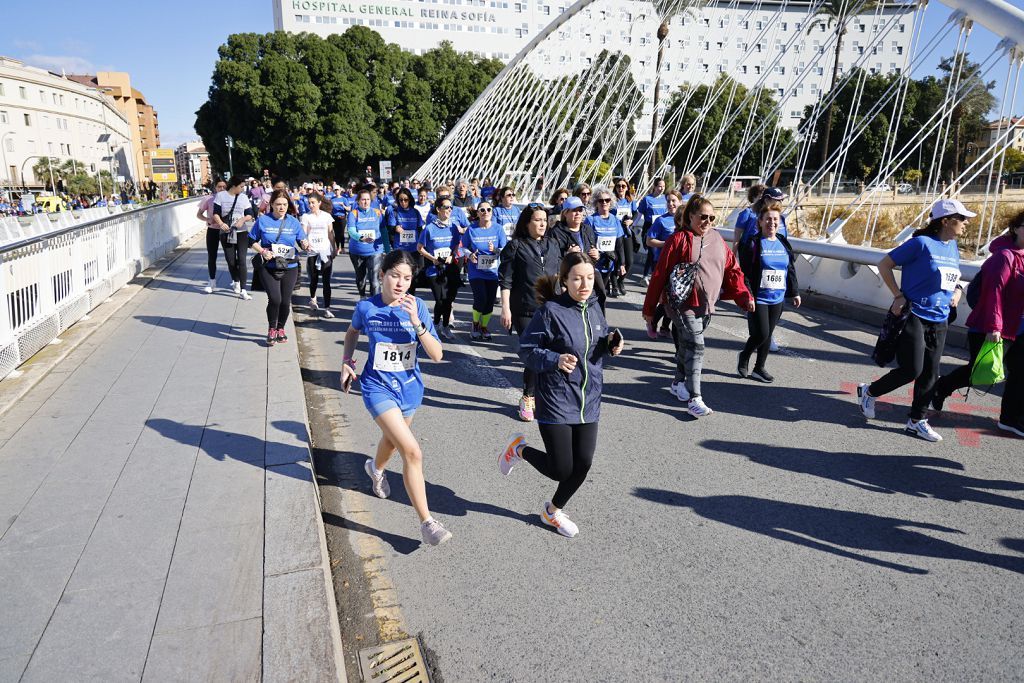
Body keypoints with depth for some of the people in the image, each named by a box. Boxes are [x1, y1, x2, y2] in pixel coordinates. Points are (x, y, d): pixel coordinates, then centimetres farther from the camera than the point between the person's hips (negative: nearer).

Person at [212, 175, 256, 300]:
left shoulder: (243, 197, 4)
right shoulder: (221, 195, 0)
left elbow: (250, 214, 5)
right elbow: (216, 213, -3)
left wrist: (243, 219, -16)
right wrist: (221, 223, -22)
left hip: (241, 233, 0)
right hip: (226, 233, 0)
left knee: (241, 260, -9)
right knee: (231, 261, 6)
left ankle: (243, 290, -8)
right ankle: (236, 282, 34)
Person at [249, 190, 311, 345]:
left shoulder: (293, 222, 4)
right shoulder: (262, 220, 0)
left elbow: (302, 241, 5)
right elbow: (252, 241, 6)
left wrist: (305, 244, -19)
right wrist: (262, 251, -12)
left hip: (289, 268, 2)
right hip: (268, 267, -2)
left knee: (285, 301, 7)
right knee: (274, 299, -15)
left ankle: (281, 328, 32)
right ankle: (272, 329, 9)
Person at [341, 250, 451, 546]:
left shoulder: (417, 307, -12)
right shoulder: (367, 307, -12)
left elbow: (437, 355, -17)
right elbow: (353, 332, 12)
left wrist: (416, 322, -27)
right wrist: (346, 361, -1)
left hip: (409, 387, 3)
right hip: (378, 387, -3)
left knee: (392, 438, 29)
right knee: (412, 452, -18)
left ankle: (376, 468, 65)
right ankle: (426, 522, -7)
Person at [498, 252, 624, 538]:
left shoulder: (594, 307, 4)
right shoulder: (550, 311, -16)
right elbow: (527, 350, -13)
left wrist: (611, 343, -3)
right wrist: (556, 360, -29)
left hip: (588, 400, 6)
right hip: (556, 402, -6)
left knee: (583, 464, 9)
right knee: (561, 469, -2)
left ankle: (553, 510, 35)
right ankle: (519, 449, 29)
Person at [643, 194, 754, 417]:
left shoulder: (717, 239, 8)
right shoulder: (679, 240, -10)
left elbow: (732, 270, 11)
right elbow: (660, 275, -10)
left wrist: (745, 297, -1)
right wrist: (649, 309, -8)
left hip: (707, 305, 6)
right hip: (684, 304, -6)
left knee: (687, 345, 18)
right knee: (695, 347, -12)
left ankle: (679, 384, 35)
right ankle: (694, 399, -8)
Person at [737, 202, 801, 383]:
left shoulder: (784, 243, 10)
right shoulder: (752, 243, -8)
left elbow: (791, 269, 17)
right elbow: (745, 272, -12)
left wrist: (794, 292, 15)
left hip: (777, 298, 5)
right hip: (758, 298, -5)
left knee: (768, 334, 11)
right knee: (761, 334, -8)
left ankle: (759, 367, 24)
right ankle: (744, 356, 20)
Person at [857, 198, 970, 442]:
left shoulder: (953, 247, 11)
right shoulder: (921, 243, -11)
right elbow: (884, 264, -10)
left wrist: (957, 289, 8)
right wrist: (898, 296, -14)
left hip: (939, 321, 7)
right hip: (913, 316, -7)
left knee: (930, 374, 8)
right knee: (912, 369, -11)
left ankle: (917, 421, 20)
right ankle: (869, 392, 14)